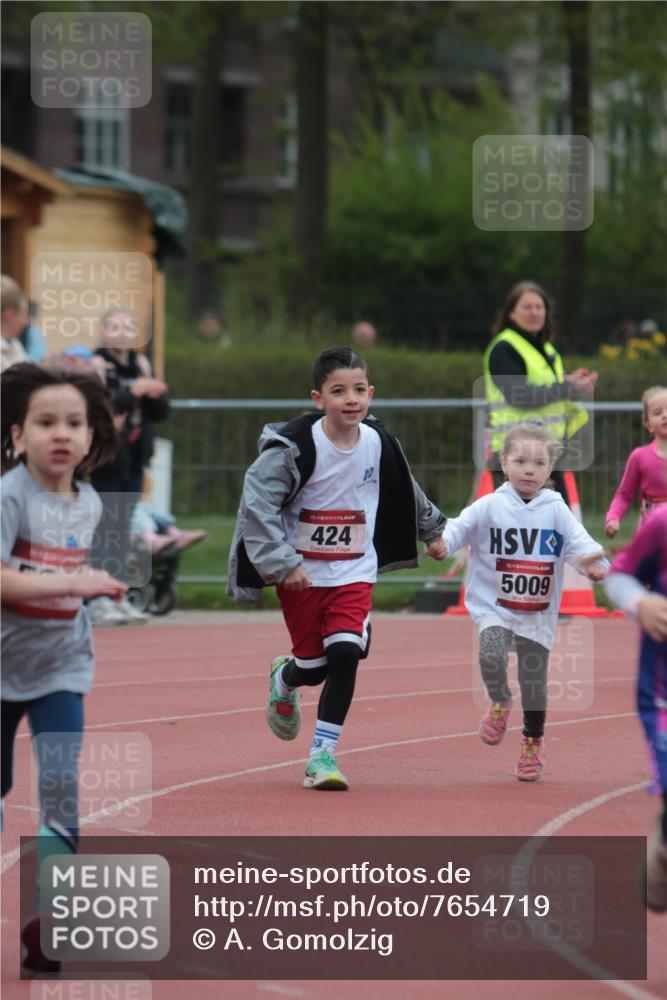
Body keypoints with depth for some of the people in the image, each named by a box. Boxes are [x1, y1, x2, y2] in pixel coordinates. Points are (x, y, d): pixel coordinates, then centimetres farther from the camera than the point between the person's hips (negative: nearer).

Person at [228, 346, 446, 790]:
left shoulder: (379, 443, -3)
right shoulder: (294, 446, -18)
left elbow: (407, 491, 18)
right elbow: (257, 503, -19)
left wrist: (432, 530, 31)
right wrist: (282, 564, -25)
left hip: (354, 573, 3)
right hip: (300, 574, -3)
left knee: (346, 654, -14)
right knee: (313, 667, 6)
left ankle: (323, 754, -2)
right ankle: (284, 679, 45)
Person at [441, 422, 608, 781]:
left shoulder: (556, 510, 0)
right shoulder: (489, 506, -4)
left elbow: (578, 540, -7)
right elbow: (459, 528, -11)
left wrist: (593, 561, -29)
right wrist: (440, 541, -34)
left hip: (538, 614, 2)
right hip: (494, 607, -2)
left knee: (534, 680, 8)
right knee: (491, 656, -28)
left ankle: (533, 742, 33)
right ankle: (499, 703, 5)